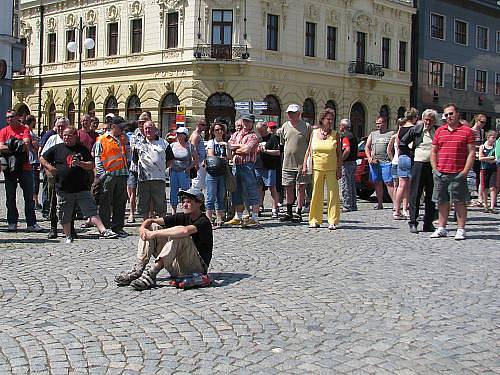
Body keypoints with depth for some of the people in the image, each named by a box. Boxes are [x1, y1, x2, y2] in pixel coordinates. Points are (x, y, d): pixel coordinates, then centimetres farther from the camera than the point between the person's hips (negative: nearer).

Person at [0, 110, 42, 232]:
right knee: (10, 197, 7)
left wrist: (11, 147, -19)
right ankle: (12, 223, 15)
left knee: (29, 197, 1)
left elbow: (26, 143, -9)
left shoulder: (24, 129, 5)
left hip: (25, 167, -1)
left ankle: (31, 223, 4)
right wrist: (18, 147, -14)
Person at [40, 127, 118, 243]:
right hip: (63, 190, 1)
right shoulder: (57, 149, 7)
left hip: (82, 189, -1)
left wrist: (79, 163, -15)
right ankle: (68, 236, 23)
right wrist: (50, 168, -1)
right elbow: (42, 159, 14)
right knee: (65, 216, 9)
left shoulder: (83, 149, 8)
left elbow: (91, 165, 2)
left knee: (92, 211, -9)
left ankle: (103, 231, -16)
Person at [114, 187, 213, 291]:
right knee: (151, 227, 1)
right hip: (178, 267, 7)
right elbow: (151, 221, 7)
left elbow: (185, 230, -35)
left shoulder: (203, 222, -12)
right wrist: (143, 228, -17)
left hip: (199, 266, -7)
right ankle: (138, 270, -13)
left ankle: (152, 273, -35)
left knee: (179, 236, -32)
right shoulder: (183, 217, 10)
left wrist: (155, 233, -31)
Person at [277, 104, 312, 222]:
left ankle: (298, 213, 8)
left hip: (302, 163, -4)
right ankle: (289, 212, 21)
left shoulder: (306, 126, -3)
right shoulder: (285, 126, 9)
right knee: (288, 188, 9)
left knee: (301, 188, 0)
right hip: (287, 163, 4)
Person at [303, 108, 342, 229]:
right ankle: (315, 220, 12)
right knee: (316, 194, 4)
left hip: (332, 169, -1)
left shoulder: (335, 135, 4)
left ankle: (333, 221, 2)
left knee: (333, 194, -4)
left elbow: (339, 154, 4)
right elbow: (309, 150, 12)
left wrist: (339, 169, -3)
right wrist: (305, 165, 4)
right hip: (317, 168, 1)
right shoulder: (314, 133, 7)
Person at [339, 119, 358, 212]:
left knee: (345, 185, -7)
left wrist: (340, 160, -19)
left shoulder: (345, 136, -14)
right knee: (352, 184, 14)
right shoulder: (353, 136, 17)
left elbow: (347, 150, -25)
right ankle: (353, 205, 17)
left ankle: (347, 206, -7)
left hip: (347, 163, -10)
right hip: (353, 162, 10)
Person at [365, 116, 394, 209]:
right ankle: (380, 204, 12)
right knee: (377, 183, 6)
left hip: (386, 162, -4)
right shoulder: (372, 134, 18)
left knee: (389, 183, -11)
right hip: (374, 162, 4)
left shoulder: (391, 133, 6)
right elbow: (367, 147, 15)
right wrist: (369, 158, -1)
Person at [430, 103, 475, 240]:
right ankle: (442, 229, 18)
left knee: (459, 202, -1)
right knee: (442, 202, 9)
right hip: (441, 173, 4)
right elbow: (433, 152, 16)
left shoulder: (466, 131, 1)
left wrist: (465, 171, -9)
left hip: (458, 174, -4)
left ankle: (461, 230, 5)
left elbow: (471, 153, -2)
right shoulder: (439, 131, 13)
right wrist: (435, 168, 5)